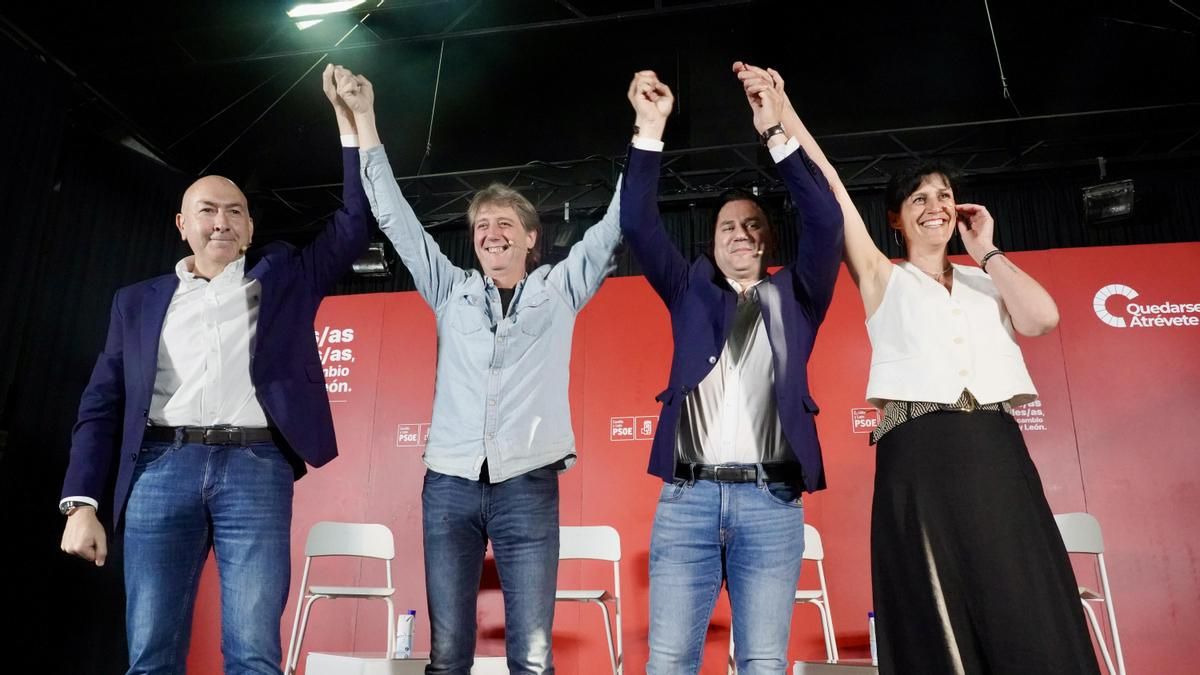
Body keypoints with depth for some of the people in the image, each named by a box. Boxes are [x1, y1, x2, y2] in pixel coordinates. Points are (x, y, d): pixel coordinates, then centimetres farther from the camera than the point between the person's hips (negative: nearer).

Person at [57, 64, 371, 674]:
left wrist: (349, 120, 4)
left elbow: (352, 227, 8)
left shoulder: (282, 277, 15)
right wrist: (81, 503, 2)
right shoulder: (138, 302, 18)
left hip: (256, 470, -1)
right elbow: (101, 406, 13)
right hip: (161, 469, 2)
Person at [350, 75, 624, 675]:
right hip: (449, 485, 2)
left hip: (527, 486, -2)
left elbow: (614, 225, 5)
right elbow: (395, 219, 14)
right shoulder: (452, 292, 14)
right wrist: (365, 127, 12)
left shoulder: (560, 289, 10)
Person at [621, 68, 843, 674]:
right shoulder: (691, 292, 17)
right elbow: (638, 225, 7)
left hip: (770, 500, 0)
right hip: (687, 497, 1)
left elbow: (825, 221, 1)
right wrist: (649, 129, -2)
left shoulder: (793, 297, 15)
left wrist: (776, 133, -4)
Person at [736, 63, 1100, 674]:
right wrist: (784, 113, -6)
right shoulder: (883, 280, 10)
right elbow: (830, 192, 0)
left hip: (997, 453, 4)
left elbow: (1043, 318, 0)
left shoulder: (985, 284, 20)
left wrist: (986, 252, 10)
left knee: (1027, 621, 2)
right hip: (918, 459, -3)